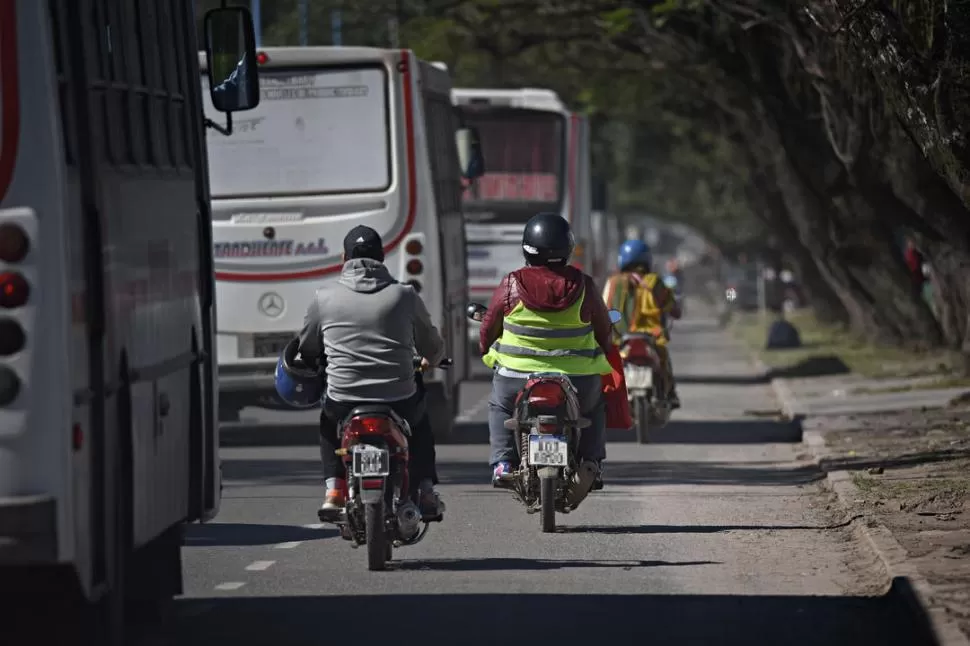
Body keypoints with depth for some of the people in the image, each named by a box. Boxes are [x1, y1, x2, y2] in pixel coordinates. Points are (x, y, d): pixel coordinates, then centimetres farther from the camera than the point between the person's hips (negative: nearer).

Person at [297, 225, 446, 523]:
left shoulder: (325, 297, 2)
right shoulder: (404, 295, 3)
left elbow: (307, 351, 15)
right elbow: (433, 346, 14)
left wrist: (319, 364, 39)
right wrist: (429, 362, 38)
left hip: (344, 403, 0)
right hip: (399, 403, 0)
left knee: (327, 421, 35)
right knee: (420, 421, 35)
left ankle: (334, 490, 19)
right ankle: (426, 492, 22)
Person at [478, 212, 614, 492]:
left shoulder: (511, 285, -8)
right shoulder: (582, 285, -6)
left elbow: (489, 327, 4)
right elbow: (604, 331, 6)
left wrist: (486, 351, 26)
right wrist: (604, 352, 28)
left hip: (517, 377, -1)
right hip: (576, 381, 1)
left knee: (499, 405, 31)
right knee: (594, 404, 33)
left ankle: (503, 462, 13)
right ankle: (591, 461, 18)